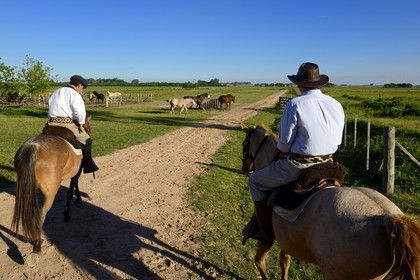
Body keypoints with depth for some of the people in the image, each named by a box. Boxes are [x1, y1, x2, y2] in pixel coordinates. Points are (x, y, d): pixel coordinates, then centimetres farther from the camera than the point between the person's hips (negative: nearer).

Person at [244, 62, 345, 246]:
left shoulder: (295, 105, -15)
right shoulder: (337, 105, 3)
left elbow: (284, 144, -13)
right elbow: (338, 141, 9)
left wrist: (284, 153, 9)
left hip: (298, 166, -6)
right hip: (327, 164, 7)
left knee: (256, 181, 13)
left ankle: (266, 232, 18)